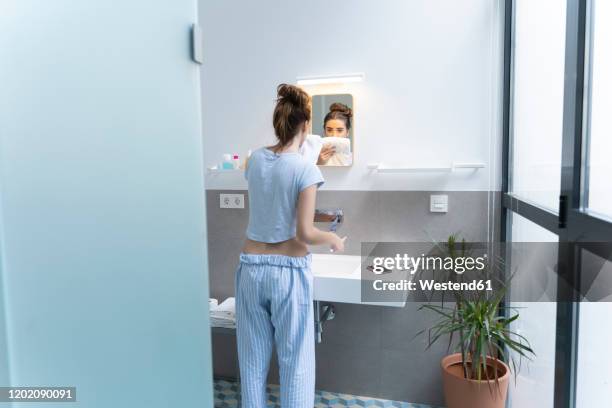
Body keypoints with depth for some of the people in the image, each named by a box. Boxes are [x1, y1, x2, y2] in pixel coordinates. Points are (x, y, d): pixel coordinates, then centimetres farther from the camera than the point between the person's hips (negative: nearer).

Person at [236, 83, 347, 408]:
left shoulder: (255, 159, 3)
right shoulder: (305, 169, -14)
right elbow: (305, 234, -17)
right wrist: (334, 240, 3)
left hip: (251, 267, 5)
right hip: (289, 271, -5)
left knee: (253, 357, 17)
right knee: (295, 360, 9)